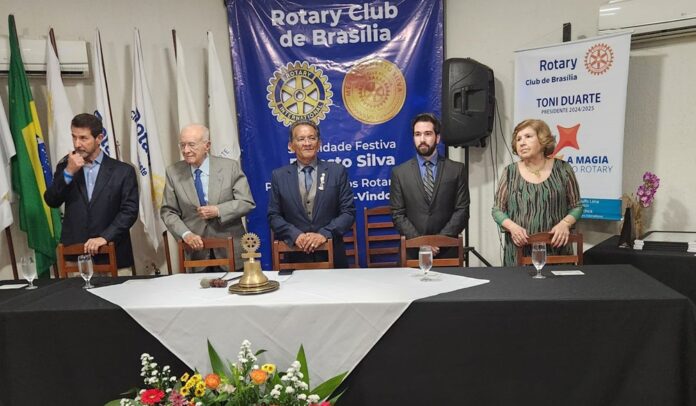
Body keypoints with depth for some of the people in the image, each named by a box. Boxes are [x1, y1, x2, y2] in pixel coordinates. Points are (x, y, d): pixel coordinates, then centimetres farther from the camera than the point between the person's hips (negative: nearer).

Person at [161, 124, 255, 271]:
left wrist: (218, 211, -18)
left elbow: (247, 203, -5)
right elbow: (168, 211, 2)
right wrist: (186, 234, -14)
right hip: (196, 250, 1)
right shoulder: (173, 172, 0)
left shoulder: (230, 167, -4)